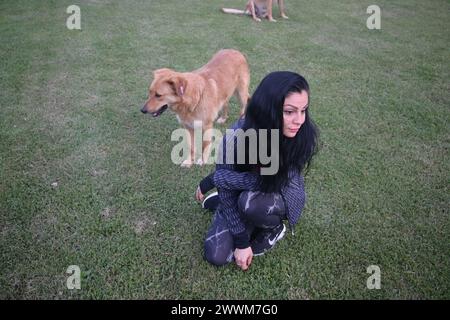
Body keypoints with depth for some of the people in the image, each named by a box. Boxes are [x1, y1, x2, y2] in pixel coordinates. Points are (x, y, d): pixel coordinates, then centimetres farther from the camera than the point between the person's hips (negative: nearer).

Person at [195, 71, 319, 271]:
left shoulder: (304, 136, -31)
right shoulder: (236, 137, -30)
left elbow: (270, 179, -30)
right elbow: (227, 192, -19)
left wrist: (212, 180, -24)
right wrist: (241, 241, -17)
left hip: (283, 194, -1)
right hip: (243, 192, 2)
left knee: (251, 202, -36)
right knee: (217, 256, -7)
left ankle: (273, 229, 0)